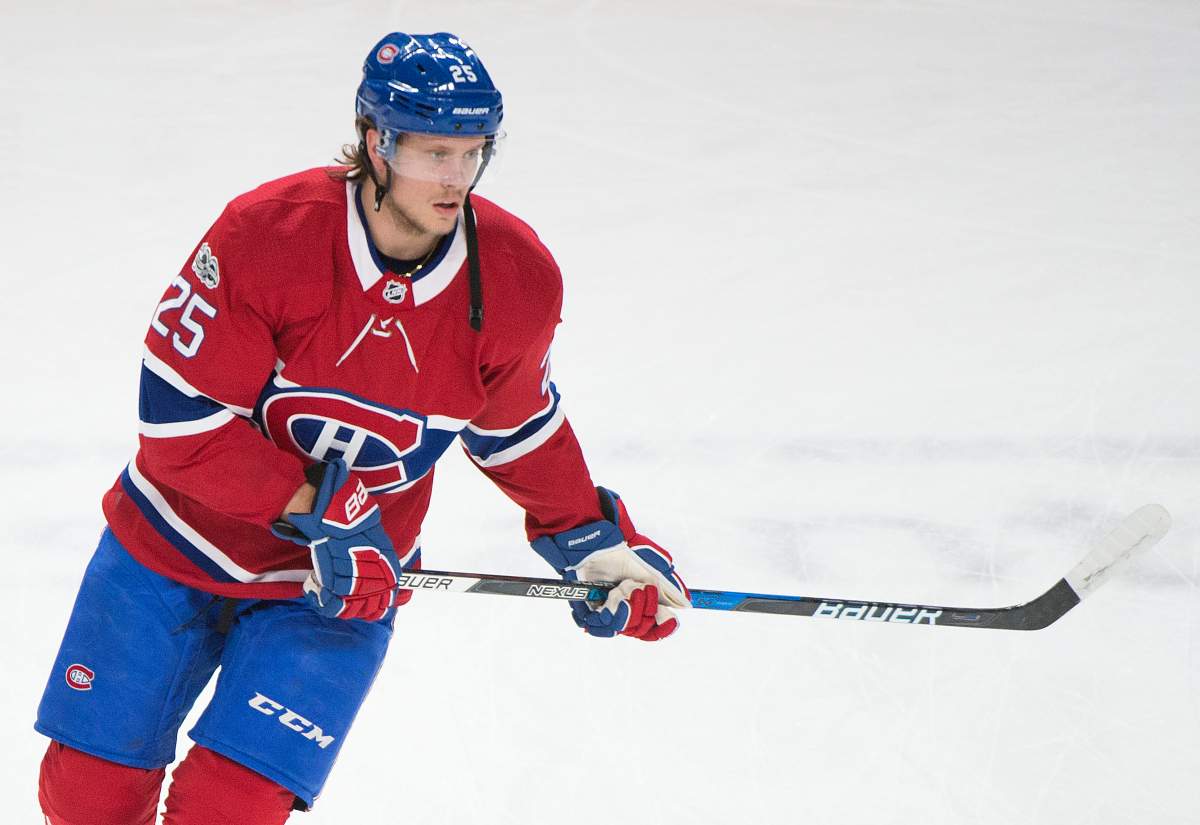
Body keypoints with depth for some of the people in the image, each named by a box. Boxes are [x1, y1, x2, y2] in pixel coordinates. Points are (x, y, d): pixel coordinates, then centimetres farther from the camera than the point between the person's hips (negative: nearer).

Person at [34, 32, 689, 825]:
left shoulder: (517, 281, -14)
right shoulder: (264, 233, -24)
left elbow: (519, 430, 6)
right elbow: (180, 420, -21)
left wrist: (593, 541, 3)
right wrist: (317, 511, -24)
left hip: (341, 585, 1)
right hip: (177, 544, -1)